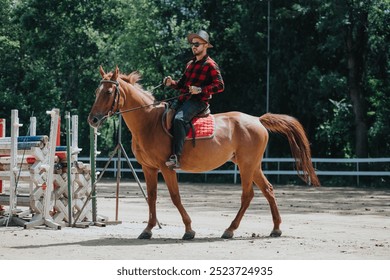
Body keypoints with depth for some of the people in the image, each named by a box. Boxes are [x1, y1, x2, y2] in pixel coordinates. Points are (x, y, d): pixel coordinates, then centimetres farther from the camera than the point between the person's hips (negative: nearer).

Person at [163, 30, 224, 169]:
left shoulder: (210, 65, -2)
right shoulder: (190, 64, 22)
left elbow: (220, 86, -10)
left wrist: (200, 89, -20)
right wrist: (172, 83, 3)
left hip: (198, 101, -9)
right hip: (183, 98, 9)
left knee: (179, 118, -32)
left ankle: (176, 157, -39)